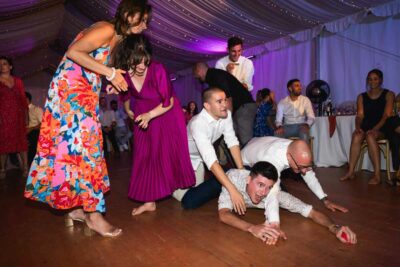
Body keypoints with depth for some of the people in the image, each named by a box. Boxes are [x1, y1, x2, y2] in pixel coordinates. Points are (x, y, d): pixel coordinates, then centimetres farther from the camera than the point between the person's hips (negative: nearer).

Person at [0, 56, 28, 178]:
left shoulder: (18, 81, 13)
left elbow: (23, 99, 12)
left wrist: (26, 115, 5)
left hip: (18, 115, 1)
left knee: (21, 141, -2)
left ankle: (25, 168, -3)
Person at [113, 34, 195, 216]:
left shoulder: (157, 69, -28)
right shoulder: (124, 72, -15)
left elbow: (169, 102, -23)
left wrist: (149, 115, -31)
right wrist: (128, 111, 14)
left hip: (167, 114, -4)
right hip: (143, 116, 4)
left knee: (170, 153, 0)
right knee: (145, 156, 2)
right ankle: (149, 201, 10)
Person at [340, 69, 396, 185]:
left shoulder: (388, 95, 7)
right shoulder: (361, 97, 15)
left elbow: (387, 115, -6)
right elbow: (359, 115, 6)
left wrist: (375, 129, -21)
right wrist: (358, 127, -15)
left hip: (382, 128, -2)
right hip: (365, 127, 2)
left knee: (370, 136, -36)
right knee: (356, 136, -32)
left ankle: (377, 174, -34)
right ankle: (350, 172, -32)